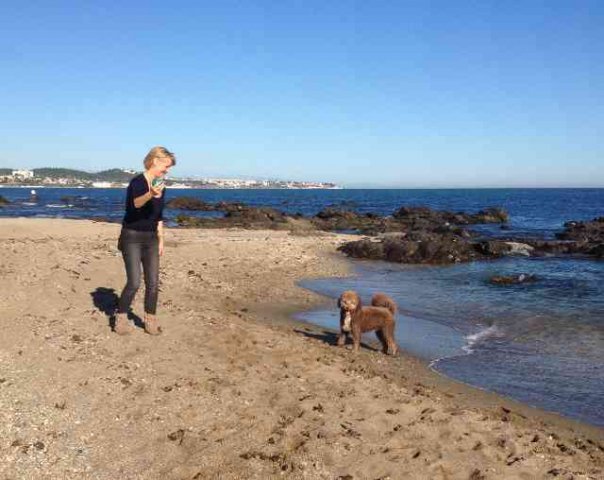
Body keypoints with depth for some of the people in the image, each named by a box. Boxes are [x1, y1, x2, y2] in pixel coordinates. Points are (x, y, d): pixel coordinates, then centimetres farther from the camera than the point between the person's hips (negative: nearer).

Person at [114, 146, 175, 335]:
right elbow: (137, 203, -38)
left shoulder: (160, 185, 8)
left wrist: (161, 240, 14)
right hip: (132, 237, -7)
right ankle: (120, 319, 9)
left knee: (153, 283, 4)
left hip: (150, 238, 7)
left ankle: (150, 320, 18)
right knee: (134, 282, -10)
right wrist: (151, 194, -59)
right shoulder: (137, 181, -16)